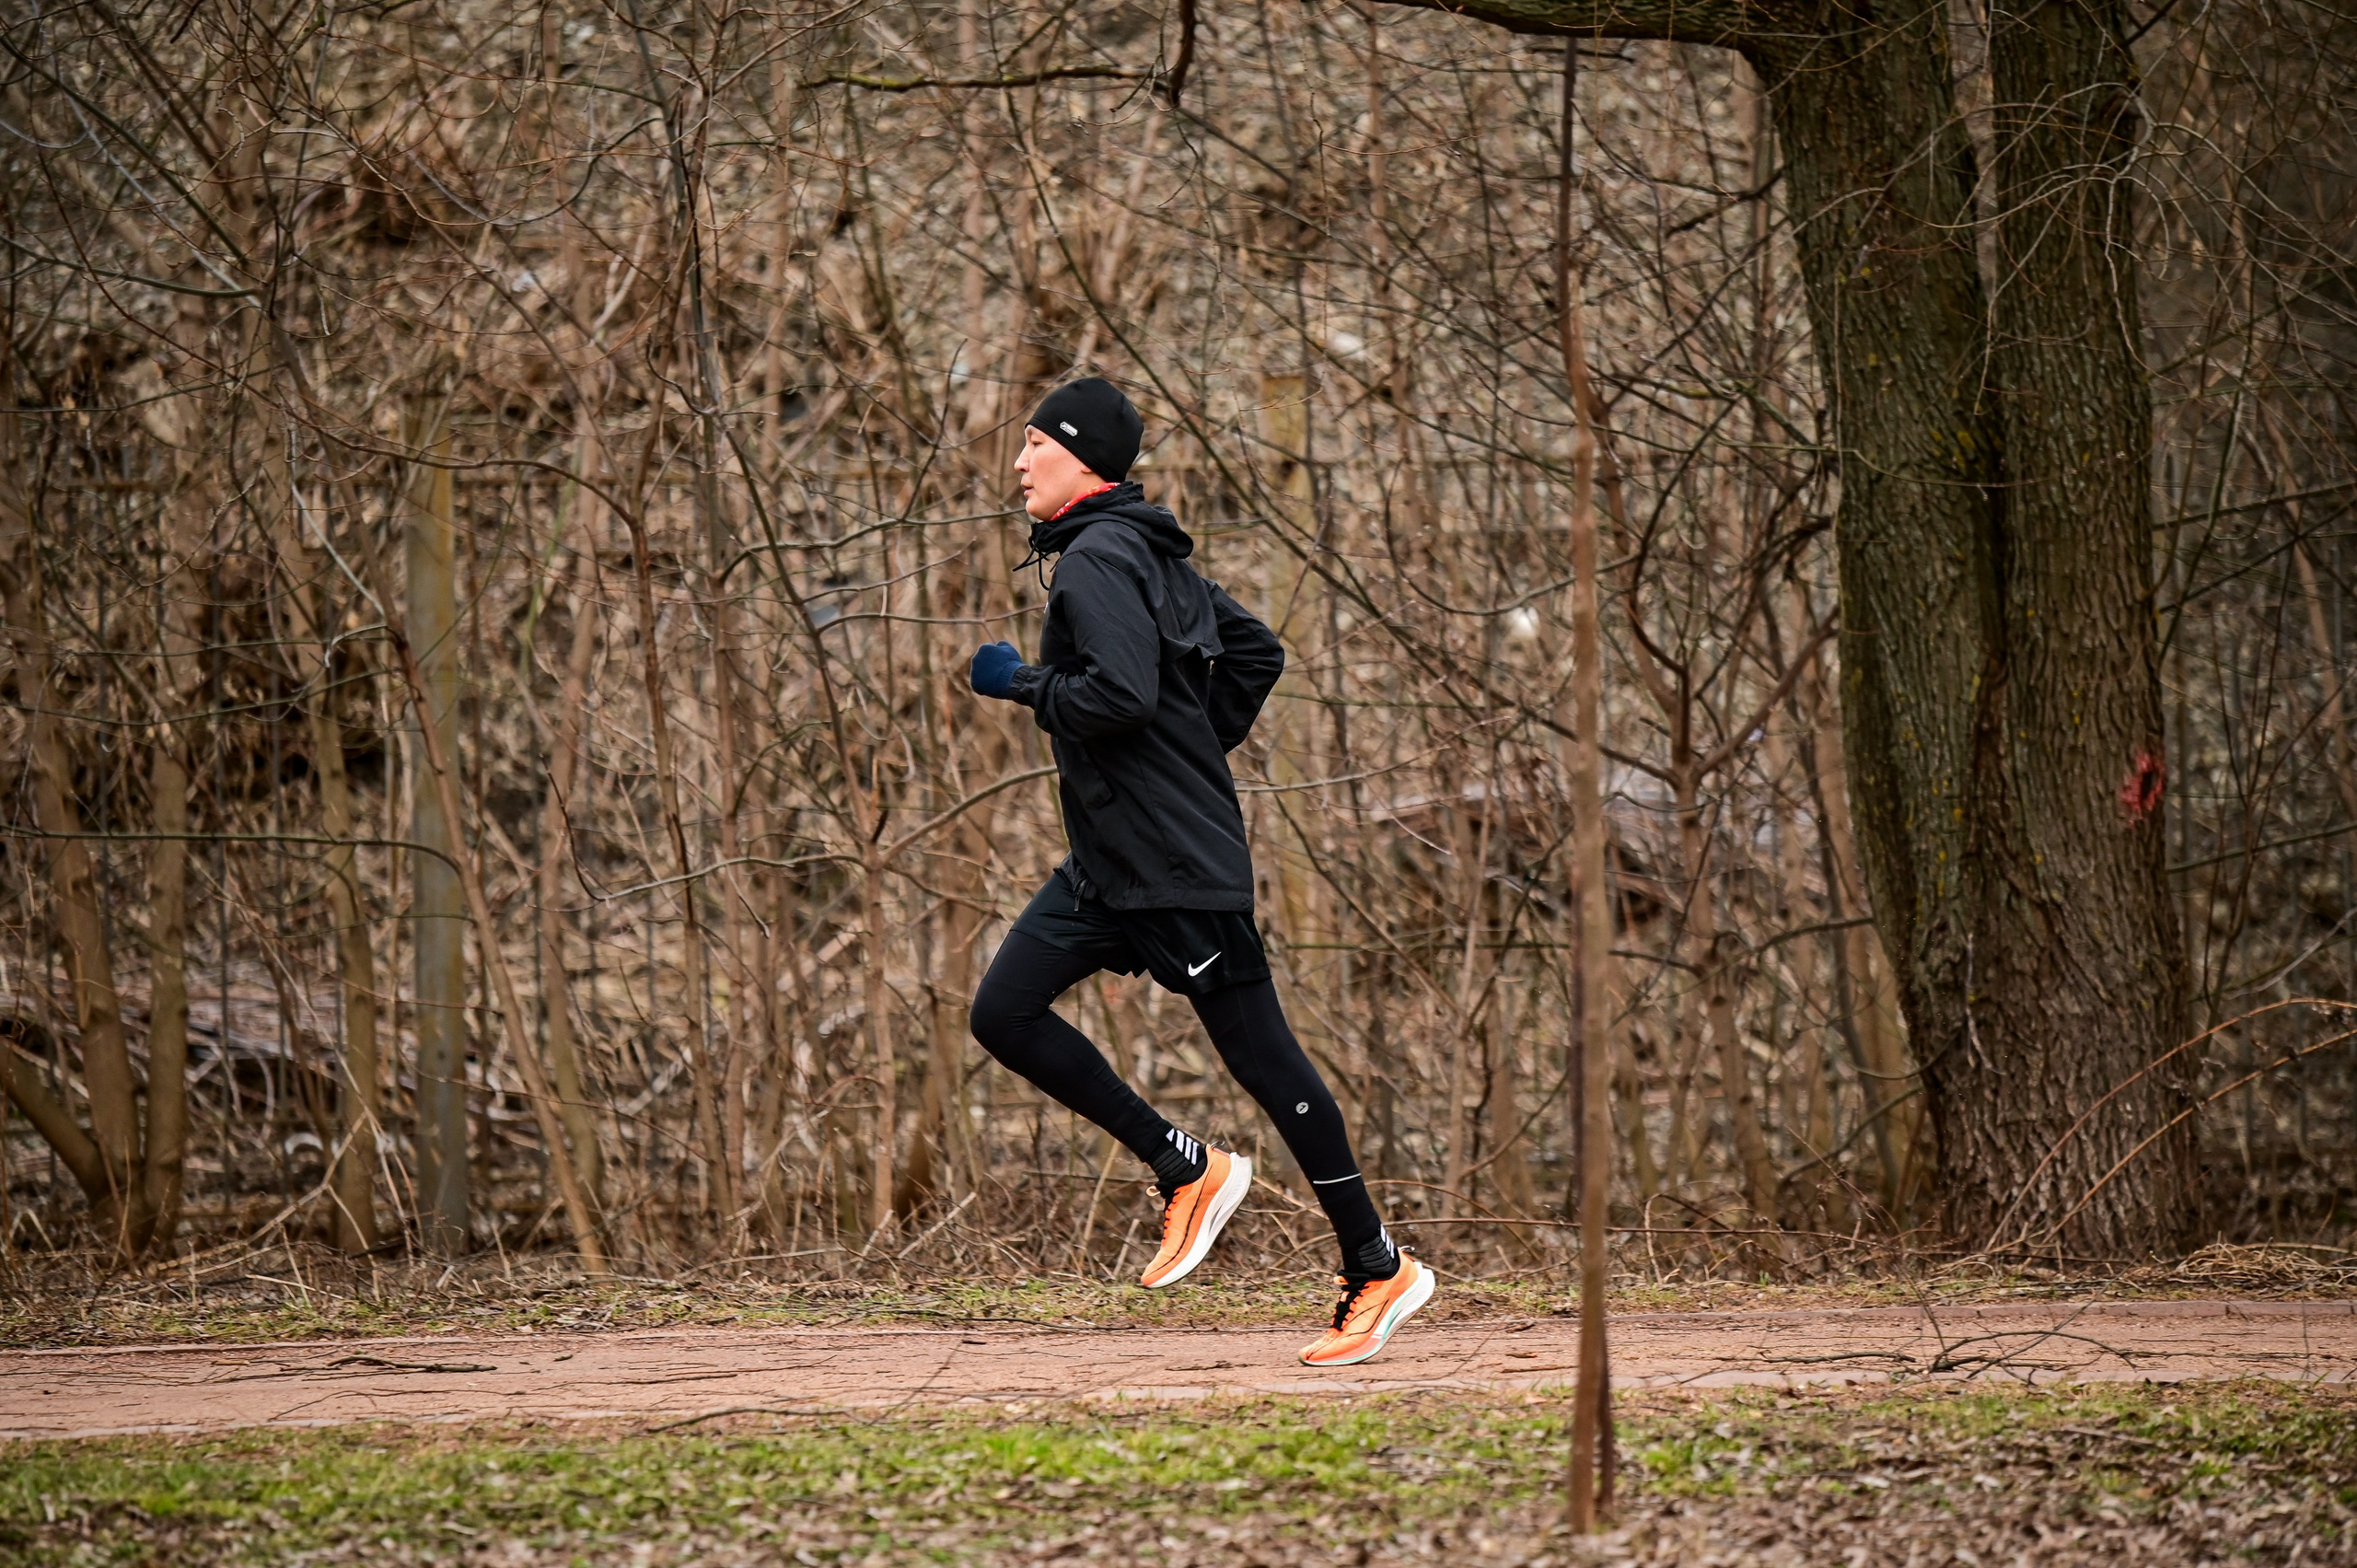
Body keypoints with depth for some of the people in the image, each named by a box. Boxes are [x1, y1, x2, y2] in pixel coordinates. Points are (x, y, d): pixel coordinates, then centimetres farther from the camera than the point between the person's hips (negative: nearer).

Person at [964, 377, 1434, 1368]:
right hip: (1108, 862, 10)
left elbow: (1121, 695, -28)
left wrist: (1020, 683, -13)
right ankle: (1186, 1171, 9)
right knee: (1004, 1013, 4)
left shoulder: (1101, 559, -15)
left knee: (1260, 1056, -3)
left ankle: (1378, 1272, 5)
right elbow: (1255, 652, 21)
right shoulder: (1140, 553, 15)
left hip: (1177, 865, -10)